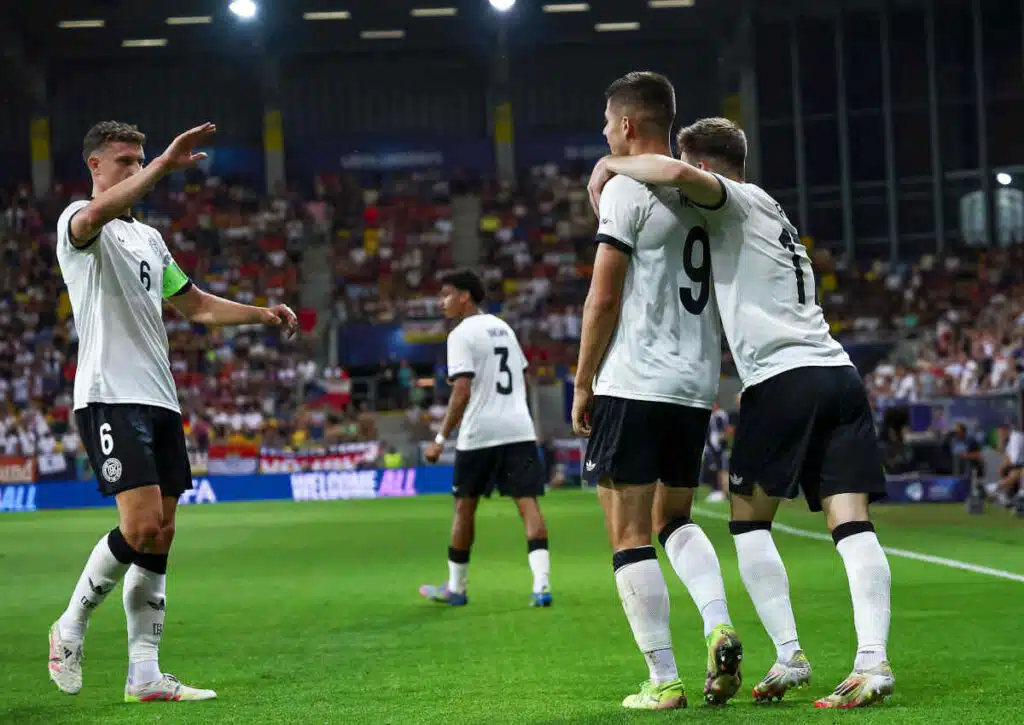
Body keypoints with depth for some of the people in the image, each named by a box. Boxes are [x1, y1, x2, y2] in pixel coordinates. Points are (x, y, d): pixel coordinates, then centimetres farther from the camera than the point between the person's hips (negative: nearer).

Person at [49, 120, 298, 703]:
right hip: (110, 398, -8)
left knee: (160, 536, 4)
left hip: (160, 399, 8)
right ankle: (71, 628, 2)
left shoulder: (149, 238, 22)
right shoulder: (78, 222, -4)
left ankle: (145, 674, 6)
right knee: (142, 525, -19)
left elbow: (196, 305, 30)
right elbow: (98, 213, -30)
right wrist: (166, 164, -36)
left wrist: (263, 314, 17)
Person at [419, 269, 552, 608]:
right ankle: (541, 584, -20)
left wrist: (441, 439, -13)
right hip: (519, 429, 5)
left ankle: (455, 587, 21)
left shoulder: (462, 334, -7)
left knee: (465, 505, 10)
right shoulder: (503, 327, 17)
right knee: (527, 502, -5)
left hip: (479, 433, -5)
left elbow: (462, 392, -15)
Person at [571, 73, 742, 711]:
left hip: (633, 384, -7)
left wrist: (584, 383, -2)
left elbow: (604, 299, -11)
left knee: (629, 532, 0)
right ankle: (720, 628, -2)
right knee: (675, 518, 21)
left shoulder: (626, 190, -10)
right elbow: (724, 294, 18)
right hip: (697, 386, 7)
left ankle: (664, 681, -3)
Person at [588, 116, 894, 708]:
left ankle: (789, 656, -3)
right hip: (839, 372, 7)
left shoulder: (737, 202, 2)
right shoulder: (775, 217, 29)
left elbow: (677, 173, -20)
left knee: (749, 521, 5)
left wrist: (612, 165, -4)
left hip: (784, 377, -7)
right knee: (852, 525, -3)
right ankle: (874, 661, -14)